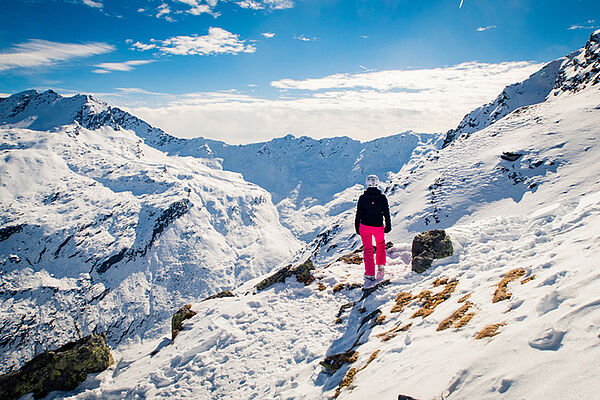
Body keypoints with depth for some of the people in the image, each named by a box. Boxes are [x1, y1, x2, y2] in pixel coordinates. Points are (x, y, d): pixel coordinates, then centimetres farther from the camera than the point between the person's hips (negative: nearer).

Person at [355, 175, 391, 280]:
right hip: (378, 227, 1)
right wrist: (388, 226, 12)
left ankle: (370, 274, 12)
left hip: (365, 226, 0)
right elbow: (386, 213, 0)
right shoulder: (382, 197, -7)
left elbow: (359, 214, -4)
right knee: (381, 244, 29)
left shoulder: (362, 197, -8)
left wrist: (357, 227, 6)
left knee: (368, 248, 11)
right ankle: (381, 265, 36)